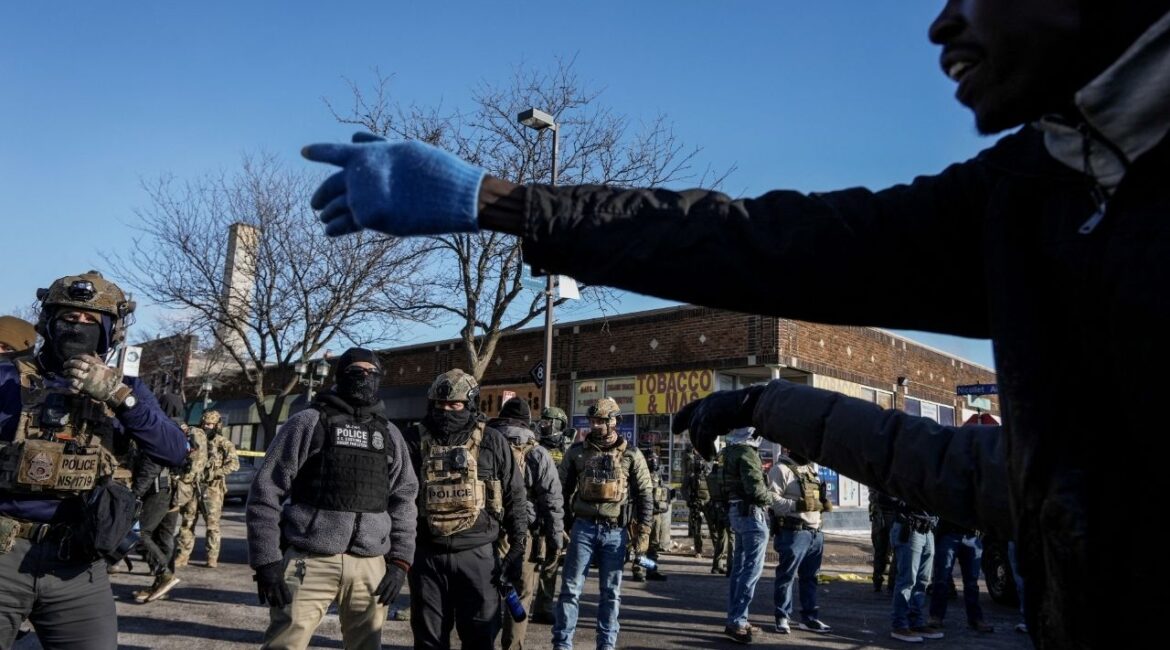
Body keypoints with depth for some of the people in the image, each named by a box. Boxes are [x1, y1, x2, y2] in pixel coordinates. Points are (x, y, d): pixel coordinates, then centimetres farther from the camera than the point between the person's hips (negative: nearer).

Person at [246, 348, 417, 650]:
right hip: (309, 561, -3)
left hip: (371, 565, 4)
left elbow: (404, 499, 14)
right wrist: (266, 561, -8)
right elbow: (265, 492, -1)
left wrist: (400, 560, 4)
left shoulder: (390, 434, 14)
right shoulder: (308, 422, 1)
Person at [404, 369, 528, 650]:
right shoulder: (416, 440, 4)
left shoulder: (492, 442, 1)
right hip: (427, 555, 2)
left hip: (477, 555, -1)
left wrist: (518, 549, 0)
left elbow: (515, 498, 4)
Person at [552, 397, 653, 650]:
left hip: (616, 531, 0)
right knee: (570, 588, 1)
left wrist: (643, 533, -2)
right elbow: (562, 489, 8)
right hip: (584, 527, 1)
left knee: (611, 592, 8)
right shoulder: (577, 452, 3)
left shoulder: (631, 454, 0)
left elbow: (644, 494, 2)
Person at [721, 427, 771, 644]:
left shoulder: (731, 452, 12)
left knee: (740, 567, 14)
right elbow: (755, 487, -24)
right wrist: (769, 498, -6)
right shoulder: (746, 453, -18)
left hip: (736, 511, 10)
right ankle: (737, 621, -8)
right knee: (752, 569, -7)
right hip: (751, 513, -10)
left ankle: (736, 618, 20)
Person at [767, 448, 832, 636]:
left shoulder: (811, 468, 19)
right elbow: (772, 499, -18)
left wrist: (824, 503, 8)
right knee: (787, 575, -2)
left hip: (815, 532, 8)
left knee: (810, 577, 14)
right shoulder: (781, 469, -9)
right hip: (793, 532, -8)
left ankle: (809, 617, 23)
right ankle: (782, 617, 8)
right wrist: (797, 505, -28)